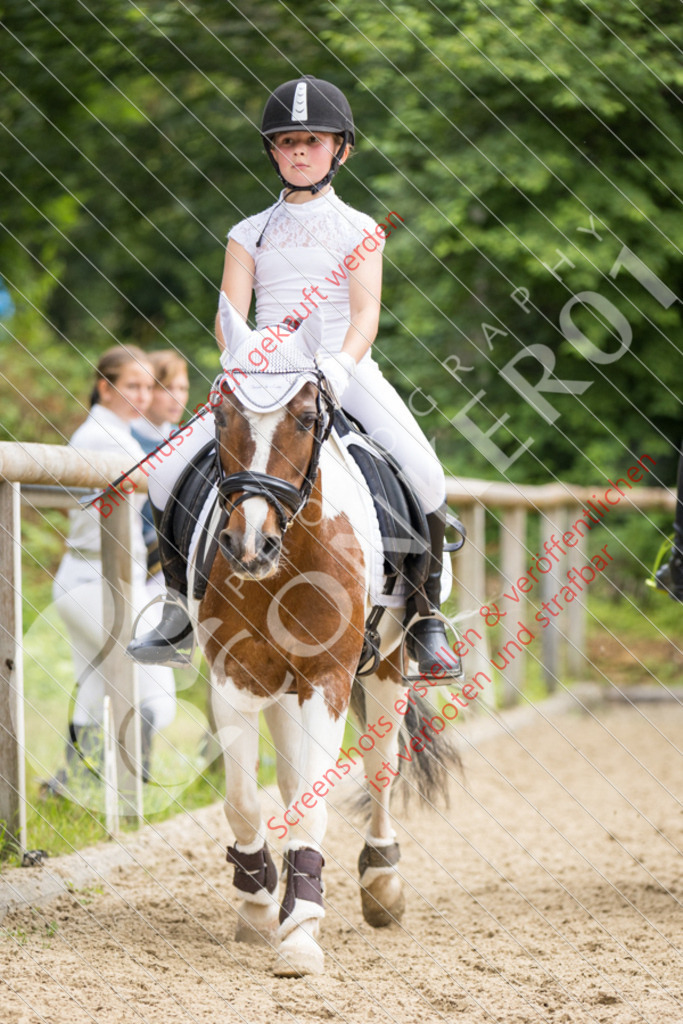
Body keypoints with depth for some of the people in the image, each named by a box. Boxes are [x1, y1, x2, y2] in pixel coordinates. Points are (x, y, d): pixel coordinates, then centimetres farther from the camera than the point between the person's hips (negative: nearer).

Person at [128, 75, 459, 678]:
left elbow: (366, 312, -6)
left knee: (424, 478, -27)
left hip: (346, 372, -2)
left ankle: (426, 613, -6)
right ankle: (183, 601, 8)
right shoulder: (250, 235, 14)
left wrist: (340, 366, -27)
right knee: (170, 481, -16)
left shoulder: (359, 232, 8)